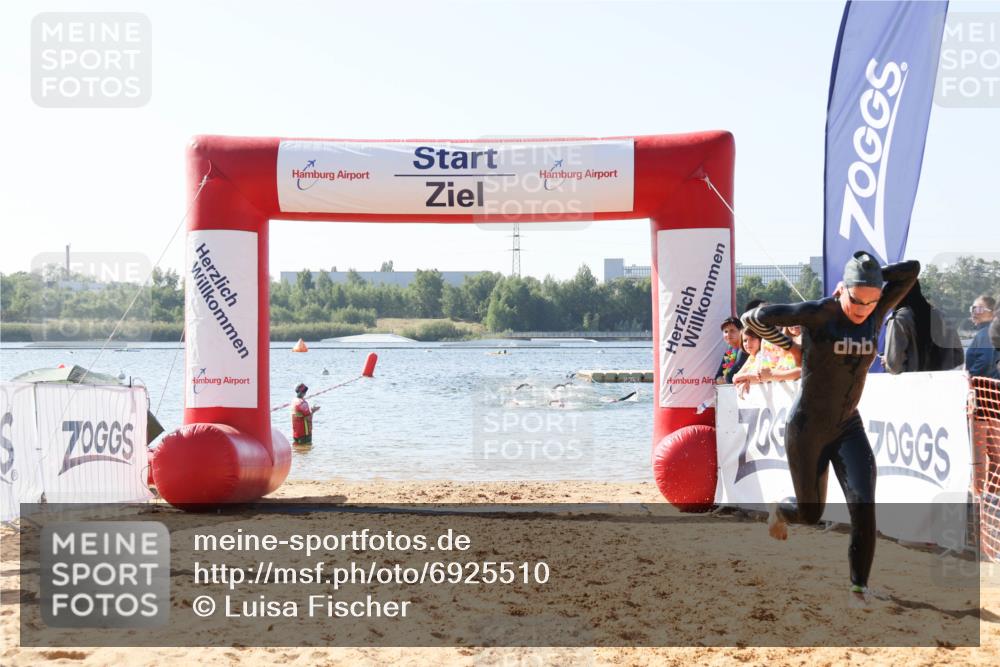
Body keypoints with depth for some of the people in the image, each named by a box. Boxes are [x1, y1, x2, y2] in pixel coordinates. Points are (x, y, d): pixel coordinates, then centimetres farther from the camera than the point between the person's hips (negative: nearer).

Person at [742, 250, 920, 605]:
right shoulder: (818, 313, -19)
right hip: (807, 429, -4)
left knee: (863, 504, -15)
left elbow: (912, 269, -5)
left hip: (848, 427, 4)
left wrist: (871, 277, -7)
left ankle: (859, 587, -4)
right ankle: (780, 510, 46)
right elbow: (753, 318, -19)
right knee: (810, 513, 10)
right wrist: (791, 346, -6)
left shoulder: (876, 313, -4)